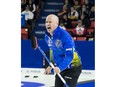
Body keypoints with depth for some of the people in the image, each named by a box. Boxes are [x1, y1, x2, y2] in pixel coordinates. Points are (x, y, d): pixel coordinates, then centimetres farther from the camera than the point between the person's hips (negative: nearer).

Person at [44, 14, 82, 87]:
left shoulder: (64, 36, -27)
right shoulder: (47, 36, -1)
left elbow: (69, 56, -34)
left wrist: (60, 68, -45)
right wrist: (51, 65, 17)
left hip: (73, 68, -8)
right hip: (60, 68, 8)